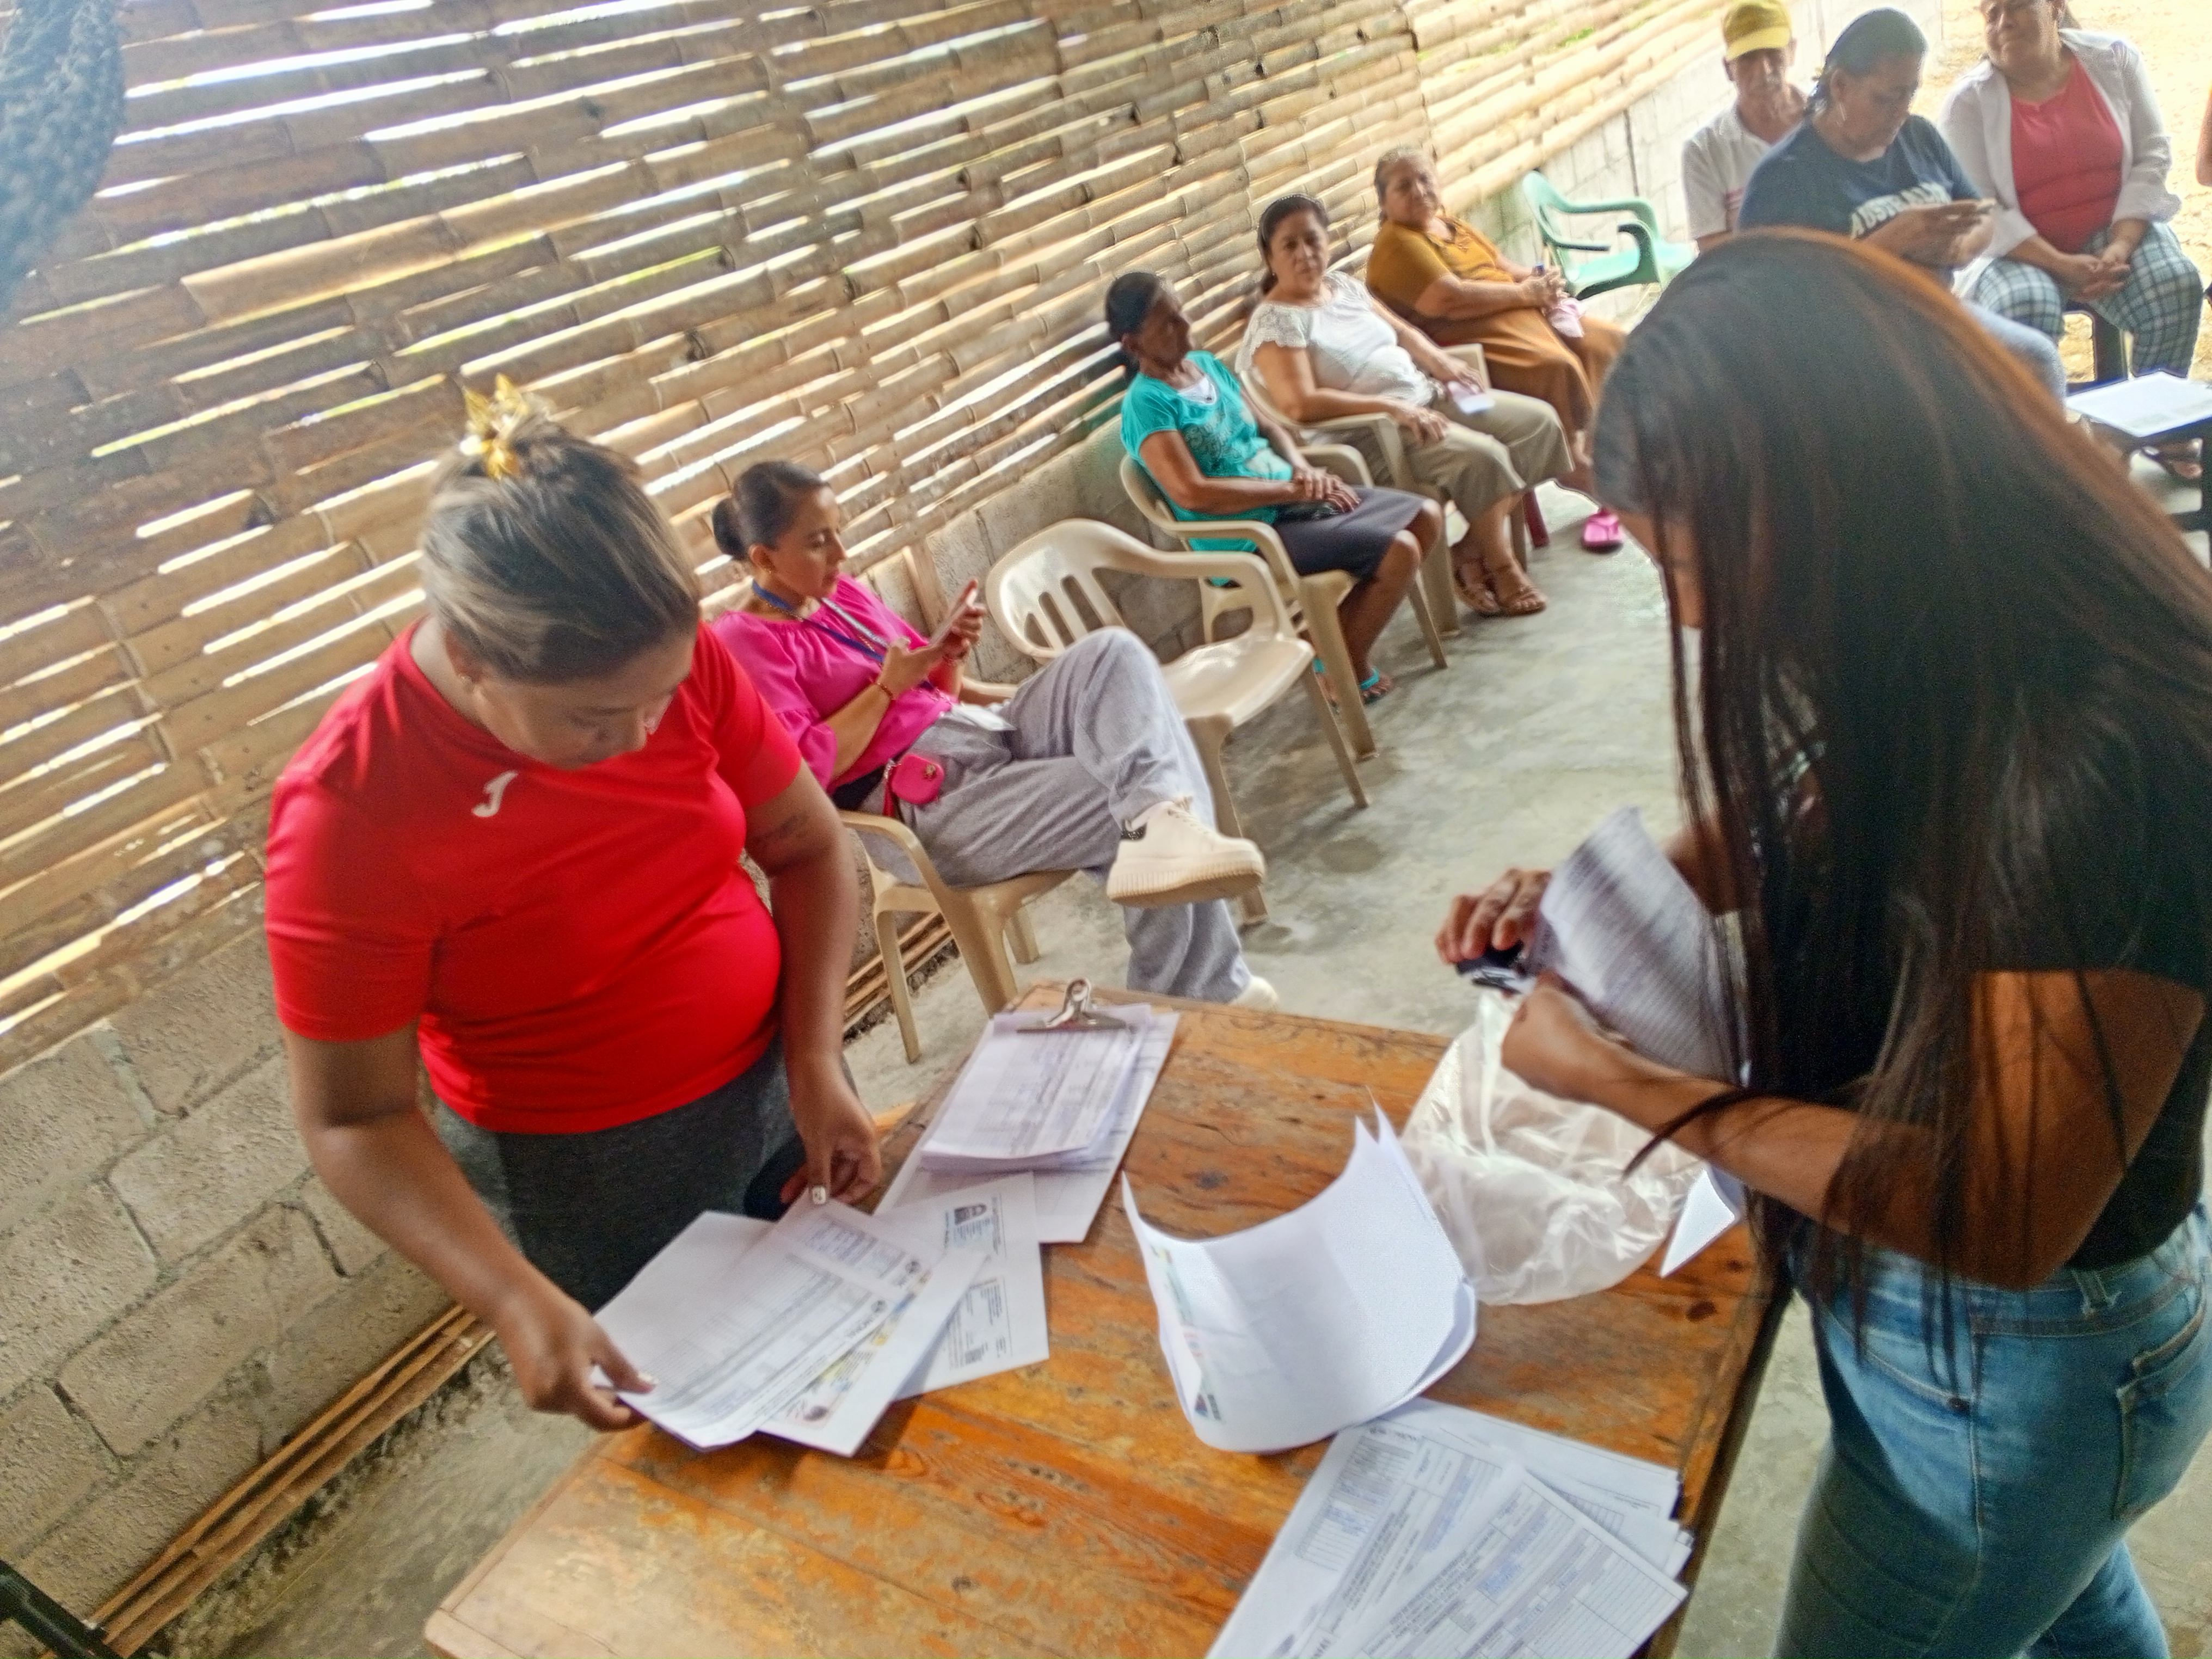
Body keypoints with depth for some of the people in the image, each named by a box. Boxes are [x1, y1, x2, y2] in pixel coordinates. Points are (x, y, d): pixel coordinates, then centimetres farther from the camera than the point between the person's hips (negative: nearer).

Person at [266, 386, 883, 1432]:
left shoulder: (674, 661, -16)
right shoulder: (348, 806, -26)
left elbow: (807, 846, -4)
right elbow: (353, 1119, -19)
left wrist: (818, 1062, -15)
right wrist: (516, 1301, -31)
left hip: (774, 1086, 4)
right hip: (594, 1181, -4)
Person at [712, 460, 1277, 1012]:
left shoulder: (840, 593, 16)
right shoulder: (744, 642, -8)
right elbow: (806, 772, -19)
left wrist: (948, 653, -1)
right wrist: (887, 687, -14)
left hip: (991, 736, 8)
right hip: (927, 802, -8)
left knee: (1113, 649, -18)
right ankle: (1206, 991, -15)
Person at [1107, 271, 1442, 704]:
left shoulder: (1208, 364, 11)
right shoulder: (1146, 403, -16)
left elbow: (1267, 428, 18)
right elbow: (1192, 493, -26)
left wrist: (1303, 469, -4)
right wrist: (1290, 488, -20)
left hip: (1293, 499, 9)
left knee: (1426, 517, 3)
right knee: (1399, 551, -20)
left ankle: (1341, 632, 11)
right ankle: (1345, 665, 1)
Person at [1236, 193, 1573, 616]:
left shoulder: (1342, 284, 11)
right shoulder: (1275, 320, -14)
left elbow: (1401, 331, 21)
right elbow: (1300, 405, -26)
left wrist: (1440, 361, 1)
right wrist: (1390, 406, -26)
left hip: (1426, 395, 9)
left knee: (1541, 422, 1)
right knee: (1481, 457, -29)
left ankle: (1473, 550, 0)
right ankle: (1500, 565, -4)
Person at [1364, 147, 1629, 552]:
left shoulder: (1455, 227, 21)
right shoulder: (1396, 245, -9)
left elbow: (1504, 268, 22)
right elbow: (1449, 299, -20)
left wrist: (1542, 279, -1)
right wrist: (1525, 293, -12)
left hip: (1527, 318, 10)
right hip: (1474, 344, -10)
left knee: (1609, 344, -1)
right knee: (1560, 368, -29)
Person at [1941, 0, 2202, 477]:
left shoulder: (2114, 59, 2)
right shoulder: (1969, 99, -7)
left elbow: (2152, 155, 1)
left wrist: (2120, 245, -15)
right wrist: (2059, 265, -22)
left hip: (2117, 229, 3)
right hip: (2018, 250, -2)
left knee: (2177, 285, -26)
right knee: (2025, 310, -36)